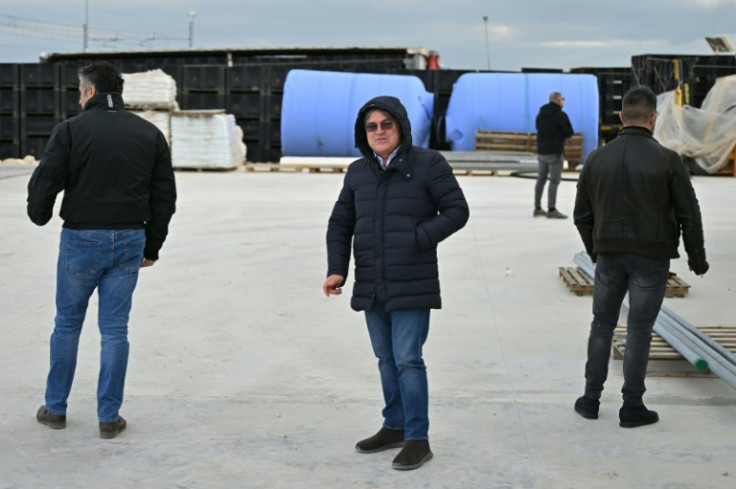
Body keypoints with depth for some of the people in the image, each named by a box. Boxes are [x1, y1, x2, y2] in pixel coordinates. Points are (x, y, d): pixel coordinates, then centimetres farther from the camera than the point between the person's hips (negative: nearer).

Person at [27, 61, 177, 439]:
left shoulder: (72, 130, -7)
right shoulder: (150, 134, 5)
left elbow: (44, 183, -9)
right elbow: (165, 196, 7)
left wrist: (39, 216, 14)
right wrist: (151, 247, 15)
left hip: (81, 240, -2)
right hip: (129, 242, 3)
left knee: (67, 325, 13)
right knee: (115, 329, 7)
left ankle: (56, 408, 24)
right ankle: (109, 417, 10)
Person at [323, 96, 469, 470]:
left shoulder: (427, 164, -5)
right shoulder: (358, 172, 9)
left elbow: (457, 211, -7)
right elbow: (340, 224, 12)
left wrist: (417, 239, -17)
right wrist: (336, 269, 0)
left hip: (411, 287, -5)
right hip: (370, 287, 5)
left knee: (408, 360, -7)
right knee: (386, 359, 15)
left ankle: (417, 439, 4)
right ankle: (394, 427, 29)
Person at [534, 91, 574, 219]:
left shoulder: (541, 114, 9)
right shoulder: (560, 115, -12)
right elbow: (569, 133, -9)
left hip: (541, 152, 7)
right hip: (555, 152, -7)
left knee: (541, 179, 13)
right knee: (554, 181, -5)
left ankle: (537, 208, 19)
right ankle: (551, 210, -7)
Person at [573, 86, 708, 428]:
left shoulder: (597, 159, 1)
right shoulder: (667, 161, -10)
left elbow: (582, 215, 8)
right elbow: (689, 214, -7)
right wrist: (697, 258, 6)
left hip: (609, 255, 3)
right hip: (651, 258, -3)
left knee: (602, 324, 15)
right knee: (638, 329, 4)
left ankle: (591, 399, 17)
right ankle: (632, 407, 9)